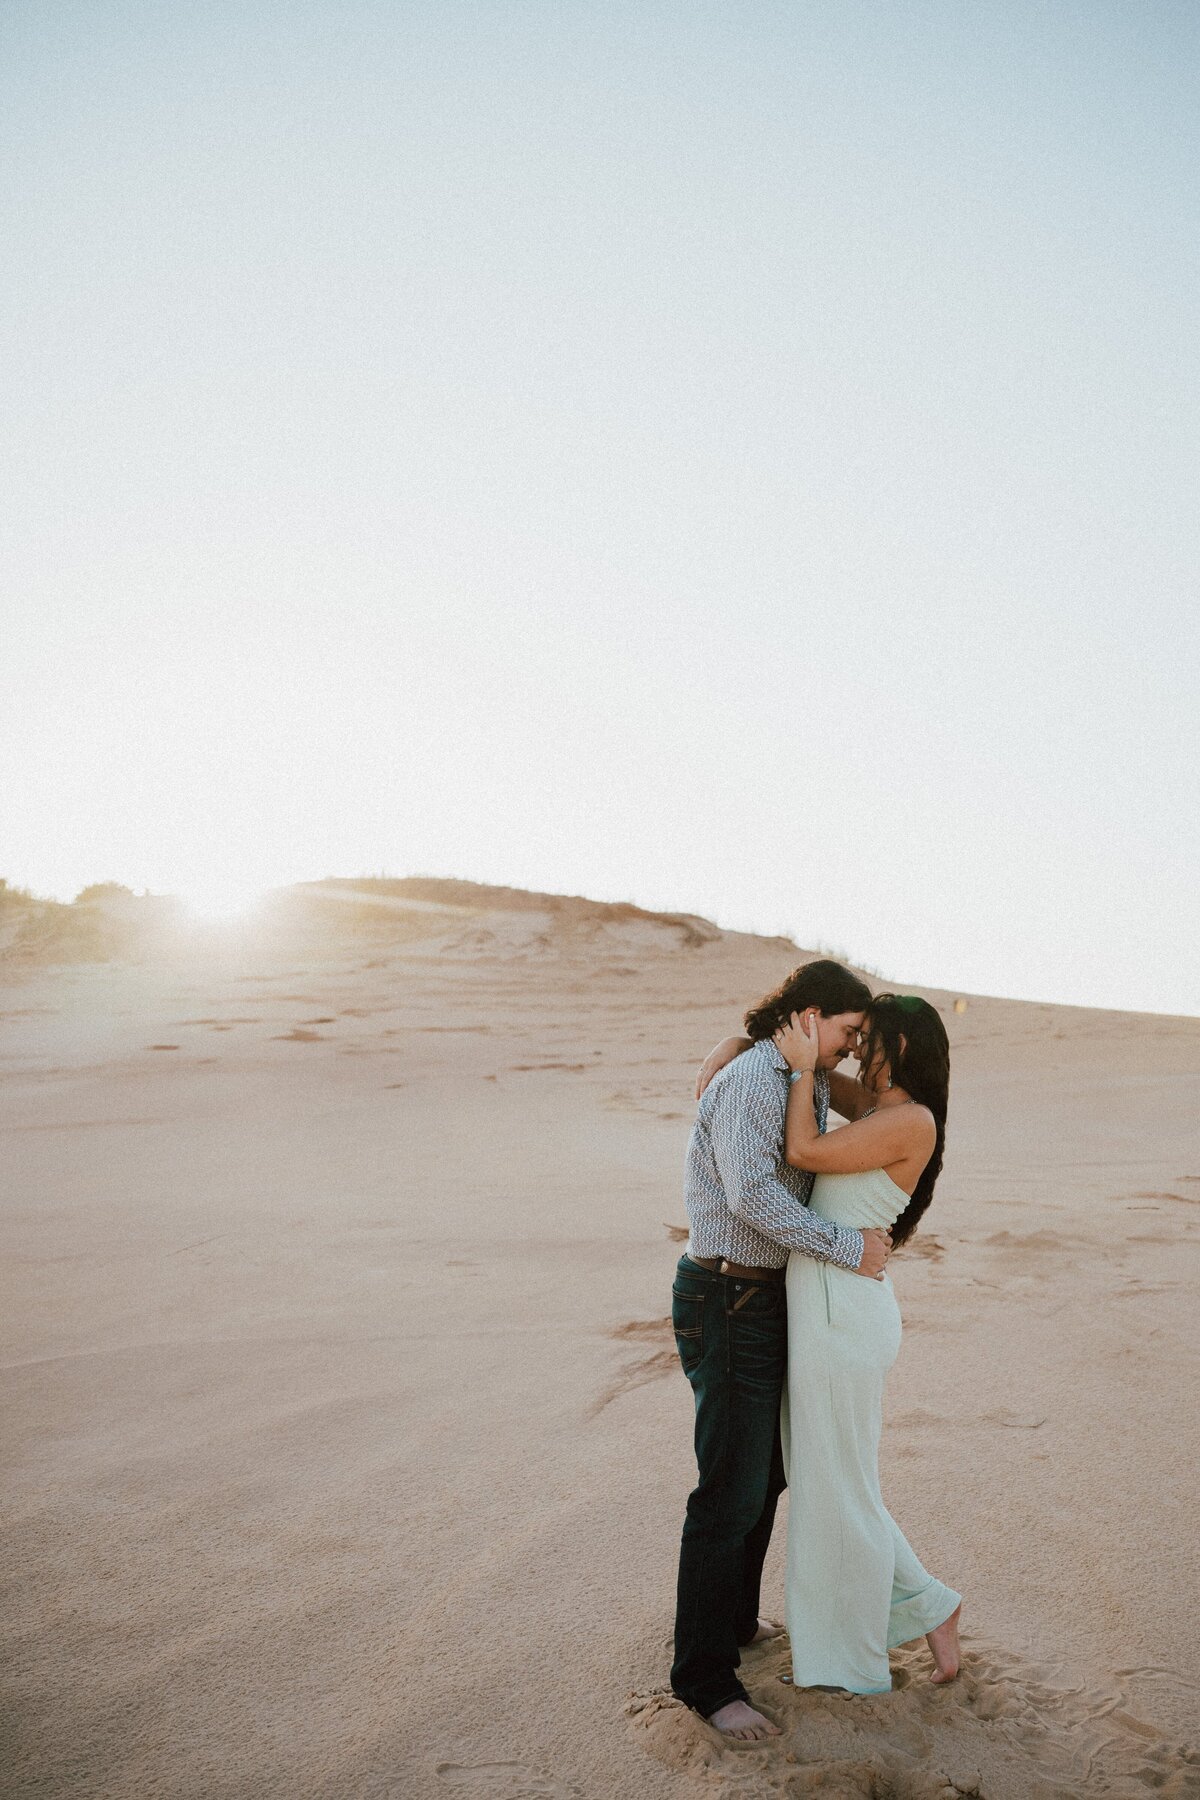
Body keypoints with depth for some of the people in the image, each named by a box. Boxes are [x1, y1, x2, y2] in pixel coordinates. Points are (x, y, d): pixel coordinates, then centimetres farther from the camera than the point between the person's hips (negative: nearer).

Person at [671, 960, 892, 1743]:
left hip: (762, 1298, 11)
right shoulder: (750, 1080, -20)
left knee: (765, 1472, 22)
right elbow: (750, 1193, -32)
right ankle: (705, 1676, 10)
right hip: (727, 1303, -11)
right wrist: (848, 1247, -26)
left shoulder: (798, 1086, 12)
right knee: (731, 1492, -3)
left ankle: (733, 1620, 39)